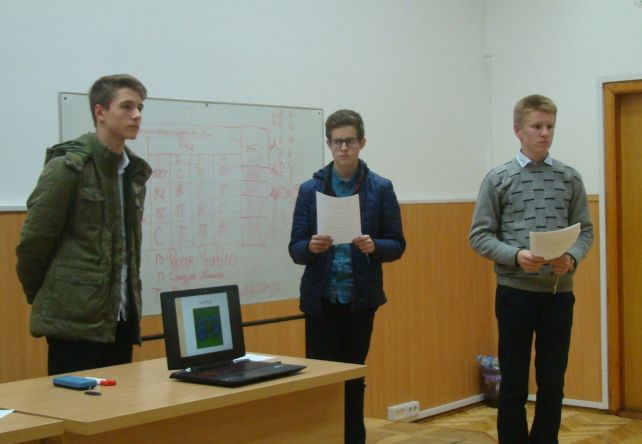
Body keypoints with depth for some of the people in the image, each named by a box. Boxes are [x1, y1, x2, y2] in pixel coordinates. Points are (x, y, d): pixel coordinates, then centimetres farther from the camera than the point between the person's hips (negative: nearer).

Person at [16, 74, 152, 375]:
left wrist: (130, 296, 12)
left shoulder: (134, 171, 12)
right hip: (76, 319, -7)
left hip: (123, 317, 7)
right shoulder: (67, 167, -10)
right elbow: (33, 241, -7)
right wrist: (41, 298, 3)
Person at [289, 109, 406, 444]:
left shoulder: (381, 188, 1)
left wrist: (373, 246, -19)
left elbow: (397, 245, 1)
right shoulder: (310, 189, 2)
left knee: (354, 378, 10)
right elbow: (295, 249, 1)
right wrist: (312, 247, -21)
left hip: (361, 298, 0)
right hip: (321, 299, 0)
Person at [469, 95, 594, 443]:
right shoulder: (498, 179, -1)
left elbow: (585, 230, 6)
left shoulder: (570, 178, 6)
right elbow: (479, 235, -3)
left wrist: (572, 258, -15)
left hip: (559, 293, 2)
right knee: (514, 381, 5)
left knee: (553, 381, 9)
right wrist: (516, 256, -19)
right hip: (515, 292, -2)